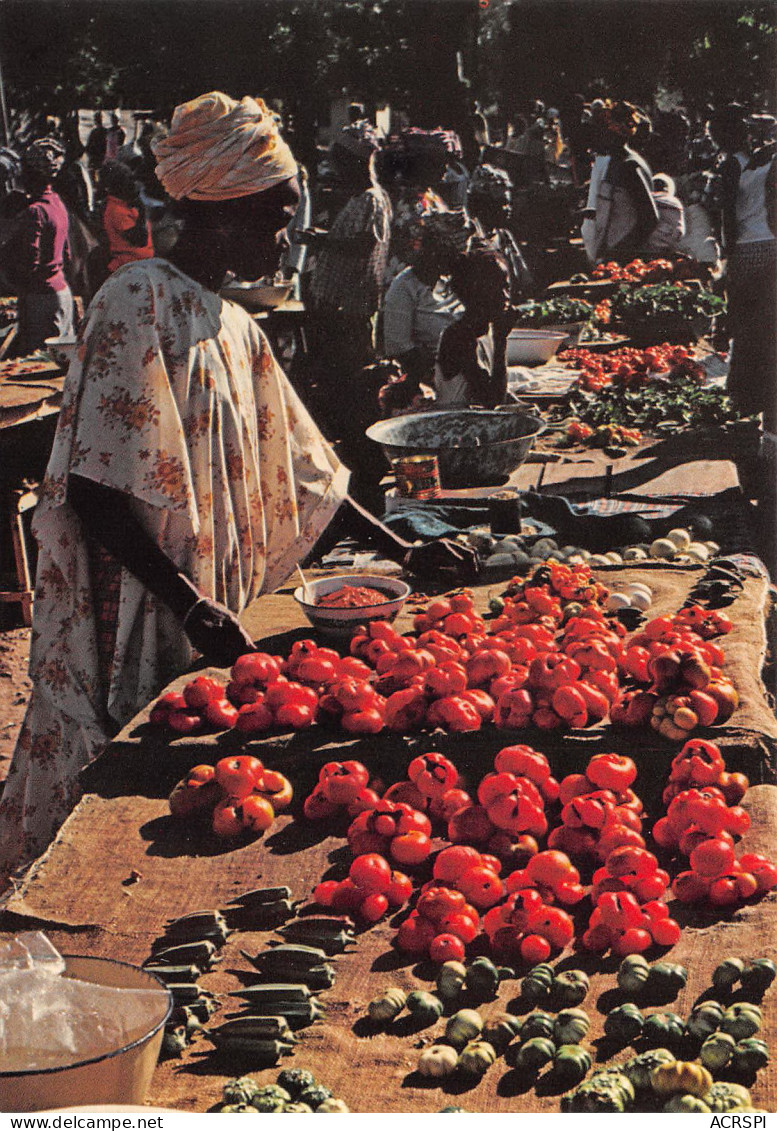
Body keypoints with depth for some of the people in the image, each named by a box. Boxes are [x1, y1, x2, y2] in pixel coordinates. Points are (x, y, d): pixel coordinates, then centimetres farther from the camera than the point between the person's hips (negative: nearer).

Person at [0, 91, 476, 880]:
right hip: (135, 626, -8)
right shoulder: (139, 303, -14)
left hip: (208, 628, 9)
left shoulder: (233, 326, 14)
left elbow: (294, 468, 19)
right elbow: (95, 494, -20)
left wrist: (400, 551, 13)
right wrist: (194, 607, -24)